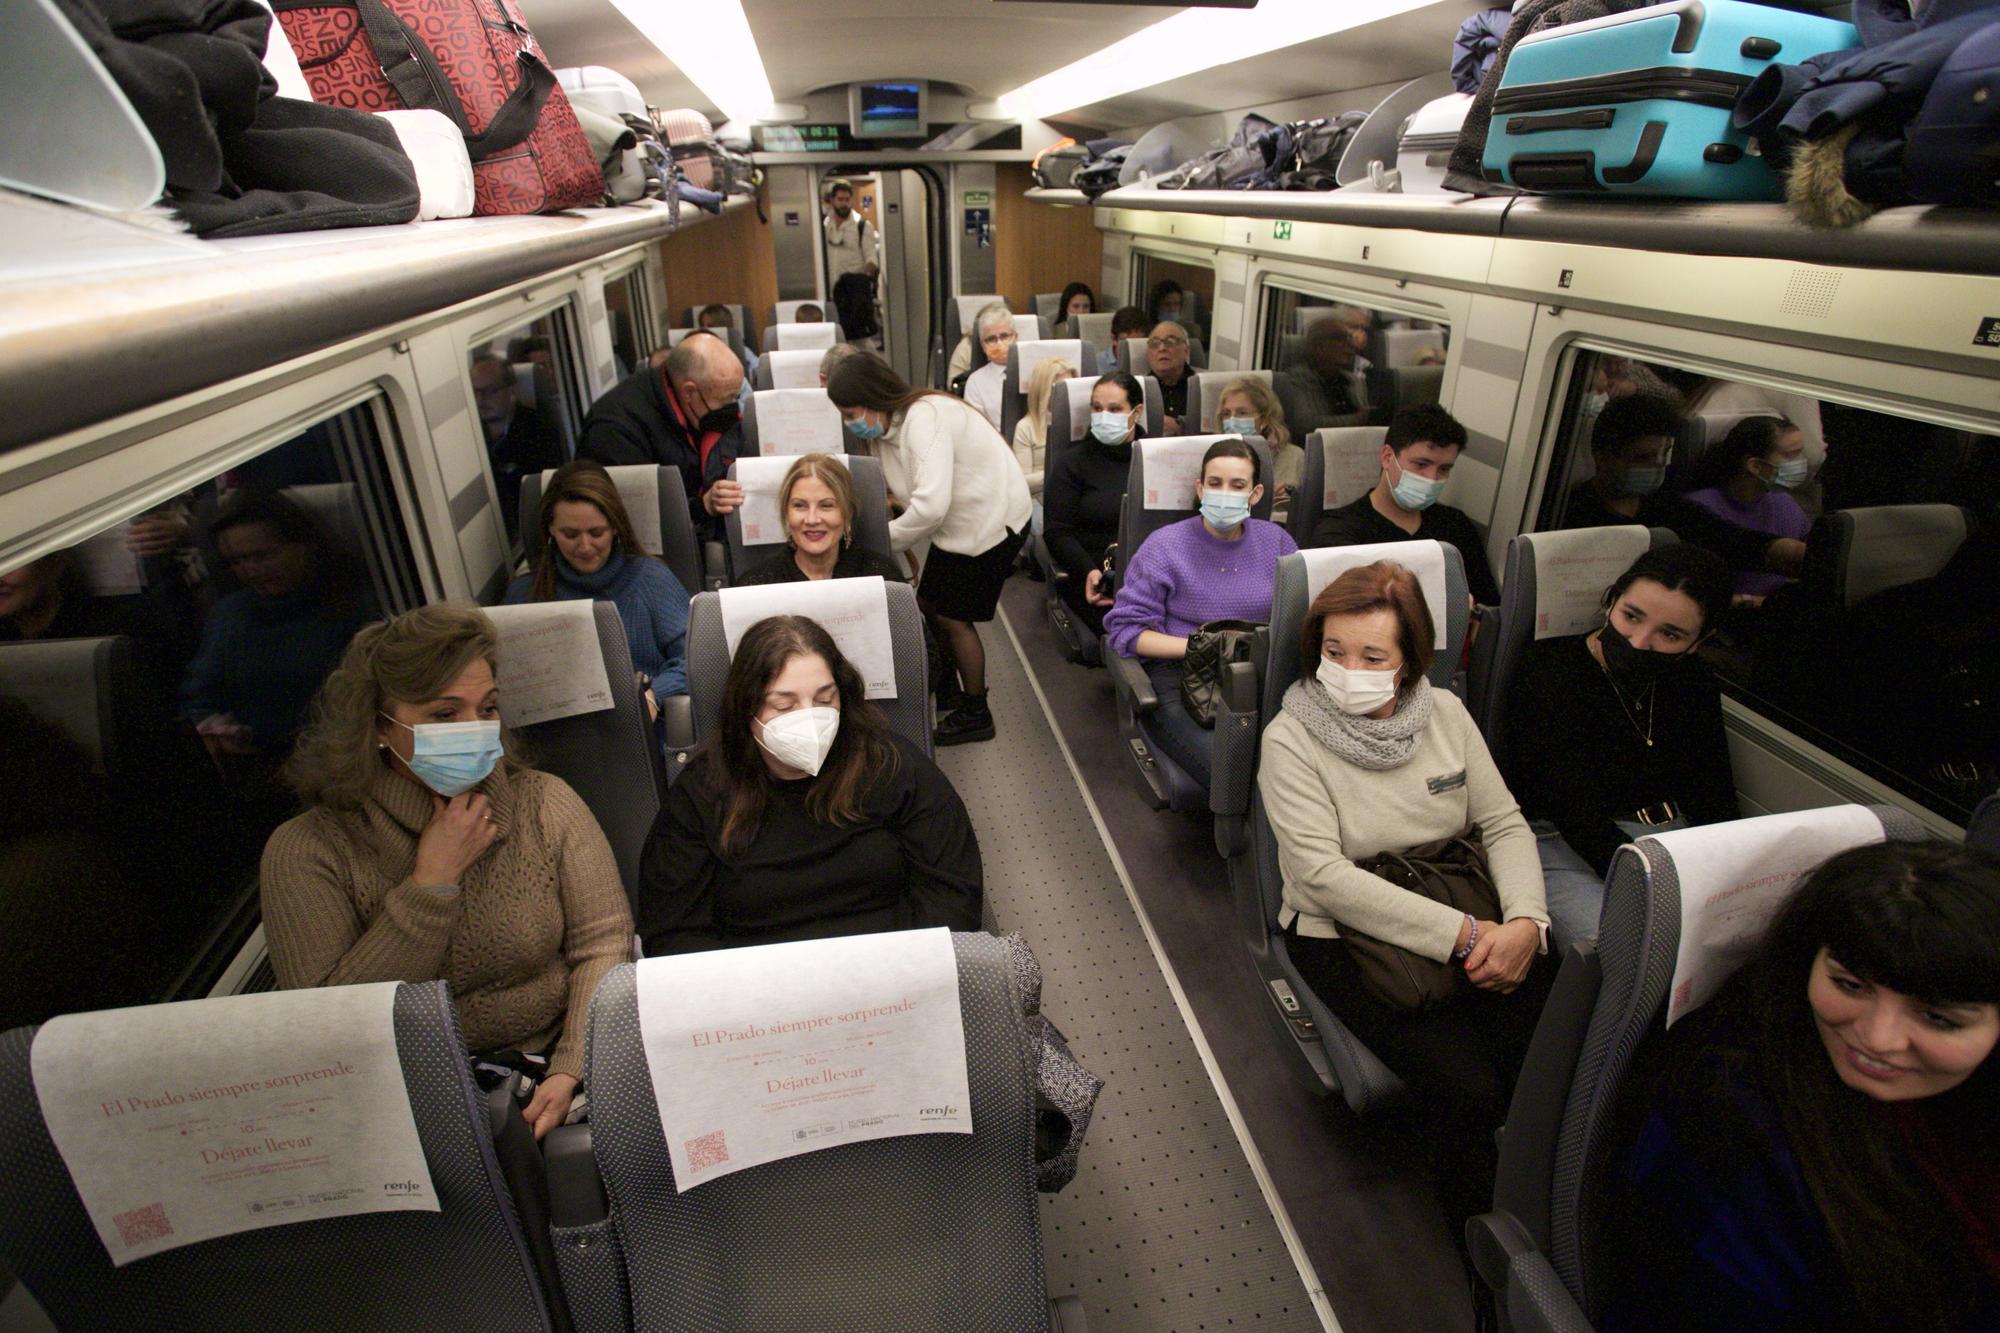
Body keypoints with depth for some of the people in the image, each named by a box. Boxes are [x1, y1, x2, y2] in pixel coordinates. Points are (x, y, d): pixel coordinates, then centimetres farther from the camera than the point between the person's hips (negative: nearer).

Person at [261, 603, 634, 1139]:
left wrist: (570, 1072, -16)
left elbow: (603, 943, -3)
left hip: (549, 1068, 2)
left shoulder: (544, 802, 0)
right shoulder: (306, 850, -3)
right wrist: (432, 881, -14)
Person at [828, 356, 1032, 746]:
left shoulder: (925, 419, -26)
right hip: (959, 521, 9)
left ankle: (976, 714, 17)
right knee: (930, 605, 11)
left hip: (991, 520, -9)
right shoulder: (892, 426, 4)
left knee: (953, 617, 0)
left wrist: (882, 541, -20)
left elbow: (930, 506, -33)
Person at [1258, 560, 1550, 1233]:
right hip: (1345, 933, -4)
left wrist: (1525, 921, -13)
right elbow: (1326, 876, -18)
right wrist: (1462, 934, -22)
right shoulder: (1291, 740, -11)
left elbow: (1504, 824, 5)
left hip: (1470, 919, 5)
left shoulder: (1445, 712, 5)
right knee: (1464, 1088, -22)